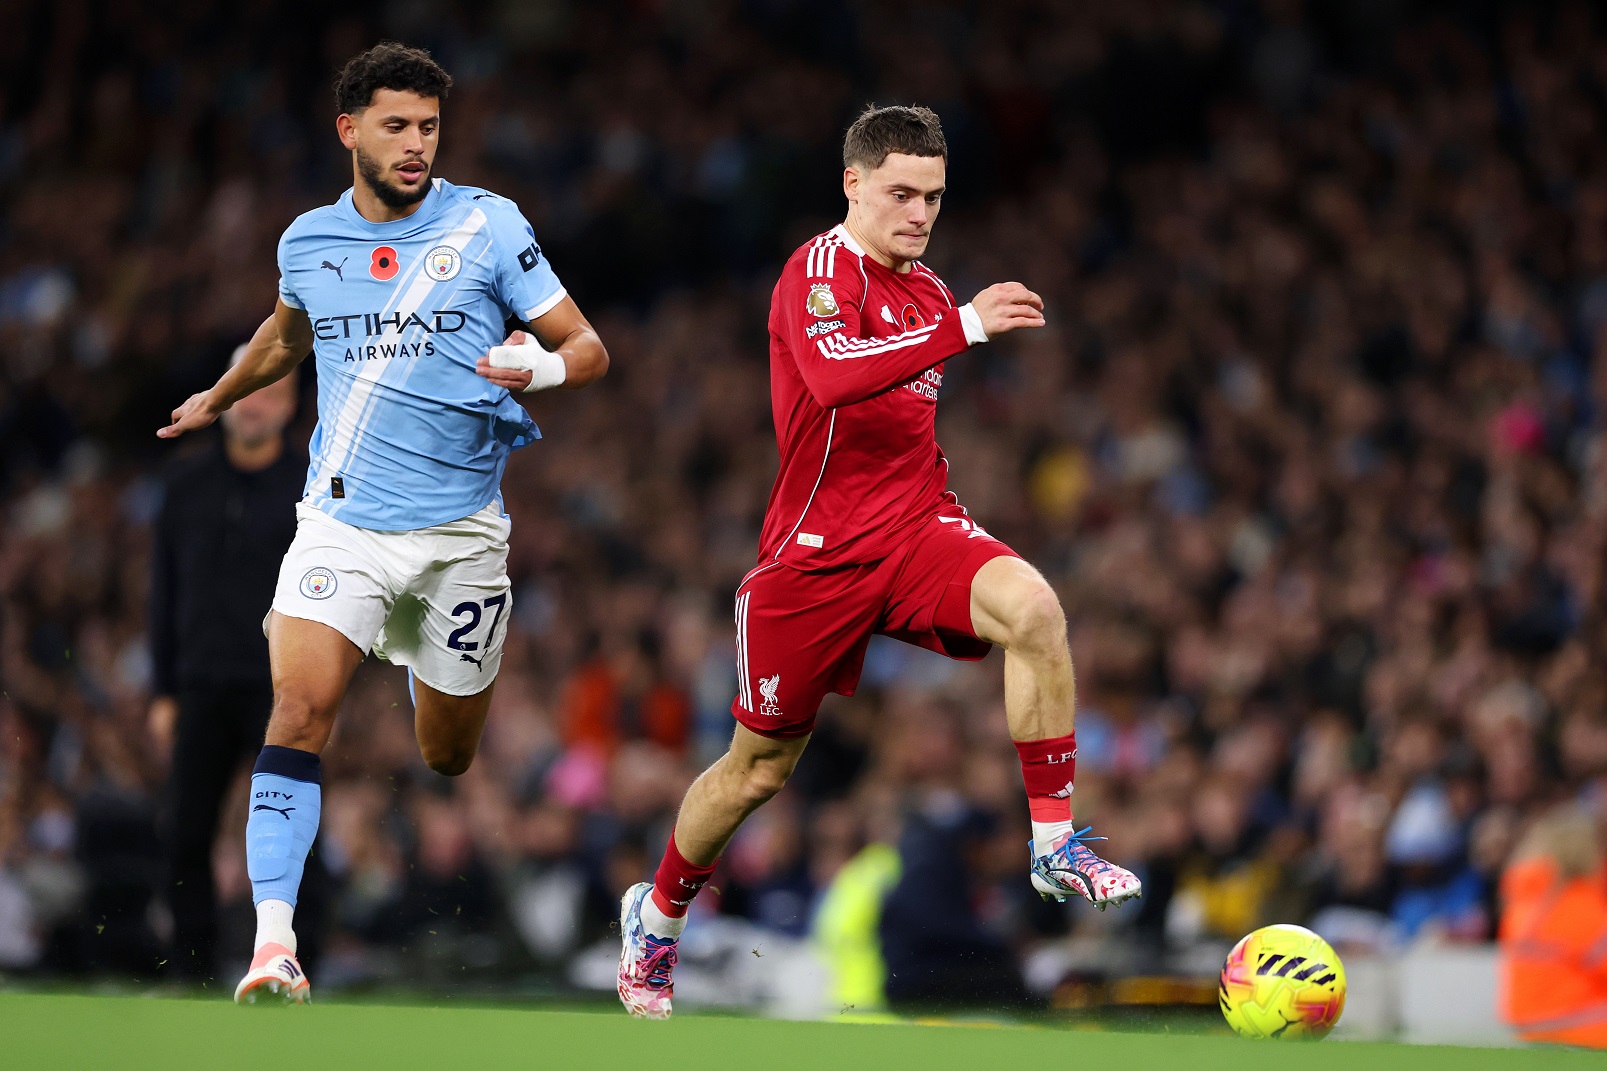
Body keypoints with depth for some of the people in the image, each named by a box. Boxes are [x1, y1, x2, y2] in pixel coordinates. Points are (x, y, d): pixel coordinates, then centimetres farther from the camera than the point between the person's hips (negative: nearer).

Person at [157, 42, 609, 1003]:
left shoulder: (487, 225, -3)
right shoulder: (308, 242, 6)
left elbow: (589, 349, -2)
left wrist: (541, 364, -24)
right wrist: (219, 398, 44)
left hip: (460, 528, -1)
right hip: (343, 519, 1)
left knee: (448, 758, 10)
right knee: (301, 712, -20)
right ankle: (274, 942, -24)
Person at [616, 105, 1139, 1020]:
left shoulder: (925, 289, 12)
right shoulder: (819, 271, -12)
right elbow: (834, 375, -34)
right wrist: (963, 326, -40)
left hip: (917, 531, 5)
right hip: (815, 555, -5)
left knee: (1034, 609, -27)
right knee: (761, 767, 8)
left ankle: (1055, 847, -20)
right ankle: (658, 914, 35)